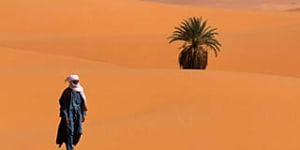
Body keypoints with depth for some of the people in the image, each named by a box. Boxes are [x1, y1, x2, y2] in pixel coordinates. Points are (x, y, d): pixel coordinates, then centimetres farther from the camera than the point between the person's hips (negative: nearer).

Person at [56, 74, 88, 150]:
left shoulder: (80, 91, 9)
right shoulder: (67, 92, -8)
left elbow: (83, 103, 14)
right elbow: (63, 104, -10)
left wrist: (83, 114, 10)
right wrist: (65, 116, -16)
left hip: (78, 114, 6)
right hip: (69, 114, -6)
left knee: (78, 132, 3)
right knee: (69, 132, -7)